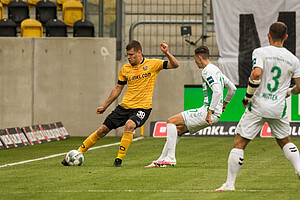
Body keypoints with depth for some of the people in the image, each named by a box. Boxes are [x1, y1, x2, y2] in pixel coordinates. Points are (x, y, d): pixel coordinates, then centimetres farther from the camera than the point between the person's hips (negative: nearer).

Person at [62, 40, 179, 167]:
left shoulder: (152, 64, -3)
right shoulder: (125, 69, 7)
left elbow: (175, 65, -6)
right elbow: (118, 88, 18)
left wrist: (166, 53, -24)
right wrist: (104, 106, 19)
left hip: (142, 108, -4)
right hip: (125, 106, 4)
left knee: (129, 125, -33)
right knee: (103, 129, 0)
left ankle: (119, 160, -23)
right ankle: (78, 154, 12)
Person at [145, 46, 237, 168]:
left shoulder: (207, 71, -13)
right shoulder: (216, 70, 18)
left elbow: (217, 91, -26)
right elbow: (232, 88, 24)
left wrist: (210, 111, -25)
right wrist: (224, 104, 31)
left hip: (207, 113, -10)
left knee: (171, 121, -8)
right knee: (178, 130, 15)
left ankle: (170, 158, -10)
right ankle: (162, 159, 18)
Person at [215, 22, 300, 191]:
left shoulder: (260, 52, -5)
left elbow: (256, 74, -20)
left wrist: (248, 97, -8)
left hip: (258, 107, -3)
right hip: (279, 108, 3)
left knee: (239, 143, 1)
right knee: (285, 141, 24)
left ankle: (230, 183, -3)